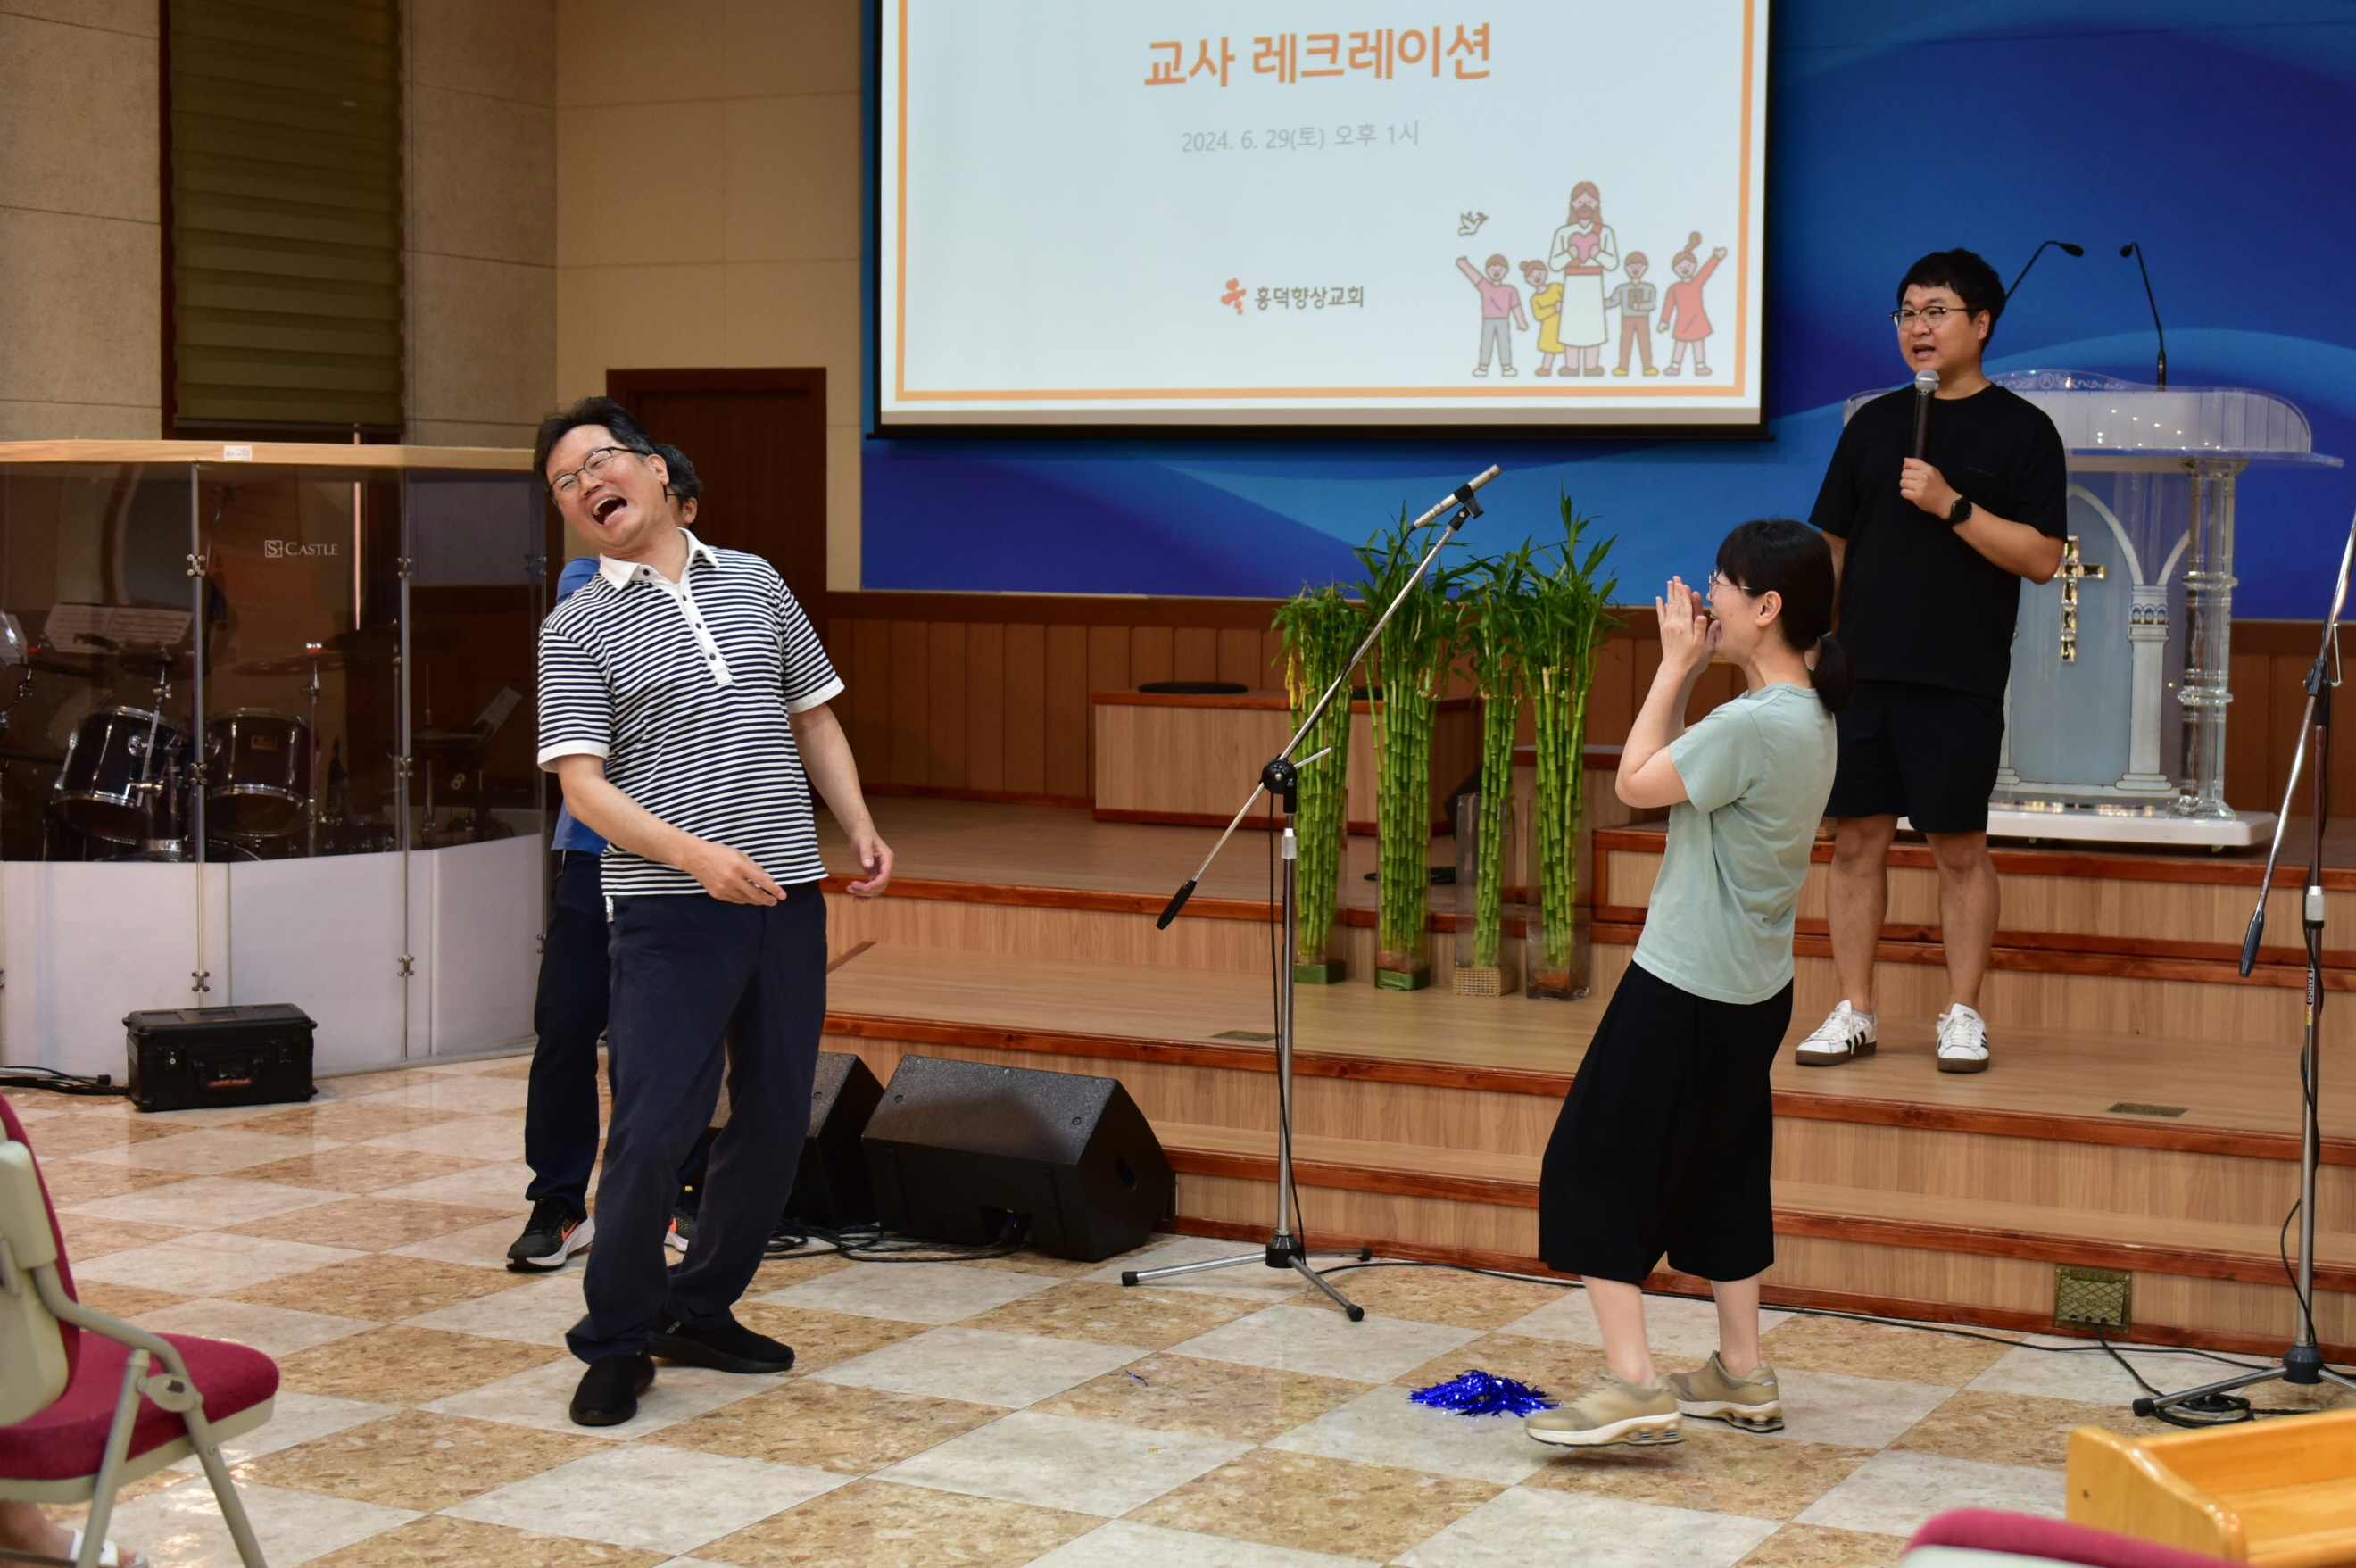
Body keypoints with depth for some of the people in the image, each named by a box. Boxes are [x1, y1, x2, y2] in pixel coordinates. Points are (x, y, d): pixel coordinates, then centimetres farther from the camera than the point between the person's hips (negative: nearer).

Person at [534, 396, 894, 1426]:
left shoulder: (754, 582, 13)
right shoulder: (577, 629, 0)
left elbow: (814, 717, 20)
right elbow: (582, 787, -8)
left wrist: (861, 829, 6)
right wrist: (697, 854, -22)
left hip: (788, 901, 5)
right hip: (669, 914, -5)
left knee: (776, 1125, 9)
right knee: (654, 1129, -9)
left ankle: (701, 1312, 26)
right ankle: (615, 1343, 8)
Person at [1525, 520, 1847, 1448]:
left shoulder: (1755, 724, -24)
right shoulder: (1808, 715, 8)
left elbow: (1636, 783, -14)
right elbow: (1683, 775, 14)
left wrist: (1676, 666, -8)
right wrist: (1691, 672, 7)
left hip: (1686, 989, -10)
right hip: (1752, 988, 10)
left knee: (1595, 1164, -4)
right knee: (1719, 1170, 18)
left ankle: (1630, 1382, -9)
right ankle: (1741, 1375, 25)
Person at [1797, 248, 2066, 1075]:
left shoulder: (2021, 430, 0)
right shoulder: (1873, 424, 13)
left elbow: (2043, 558, -8)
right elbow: (1829, 545, 15)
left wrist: (1952, 505, -17)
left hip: (1958, 681, -4)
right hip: (1860, 669, 4)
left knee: (1960, 849, 1)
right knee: (1857, 837, 4)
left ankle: (1963, 1017, 11)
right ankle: (1854, 1013, 12)